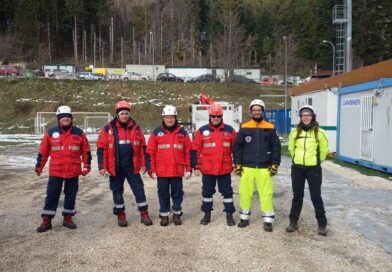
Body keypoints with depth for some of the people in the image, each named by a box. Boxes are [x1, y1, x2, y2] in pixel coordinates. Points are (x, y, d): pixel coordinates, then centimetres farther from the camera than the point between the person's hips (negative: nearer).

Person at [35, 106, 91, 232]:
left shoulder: (79, 133, 1)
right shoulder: (51, 133, -1)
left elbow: (86, 151, 7)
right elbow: (43, 151, 5)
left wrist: (86, 166, 3)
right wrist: (39, 166, 7)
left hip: (73, 171, 1)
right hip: (55, 171, -1)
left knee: (71, 195, 10)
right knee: (52, 195, 3)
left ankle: (68, 218, 23)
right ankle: (46, 220, 12)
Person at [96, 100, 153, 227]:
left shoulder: (136, 128, 3)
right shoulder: (108, 129, -5)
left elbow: (142, 147, 7)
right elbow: (101, 148, -5)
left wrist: (143, 163, 4)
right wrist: (102, 166, -10)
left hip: (132, 166, 1)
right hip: (115, 167, -1)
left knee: (139, 189, 3)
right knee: (117, 191, 9)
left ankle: (144, 214, 13)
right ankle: (120, 215, 23)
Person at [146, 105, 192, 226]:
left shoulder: (182, 133, 4)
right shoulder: (156, 133, 1)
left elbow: (188, 152, 6)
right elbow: (150, 153, 1)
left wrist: (188, 169, 2)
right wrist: (151, 170, -2)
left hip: (178, 171, 1)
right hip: (161, 171, 0)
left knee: (177, 193, 10)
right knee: (163, 194, 9)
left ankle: (177, 214, 25)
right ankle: (164, 215, 21)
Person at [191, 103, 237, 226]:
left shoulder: (230, 130, 1)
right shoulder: (202, 131, -1)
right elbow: (195, 150, 1)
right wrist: (196, 166, -2)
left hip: (225, 169, 0)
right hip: (207, 169, 0)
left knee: (227, 192, 8)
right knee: (207, 192, 12)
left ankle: (229, 215, 19)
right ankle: (207, 214, 26)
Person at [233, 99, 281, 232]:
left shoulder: (270, 128, 2)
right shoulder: (244, 127, 2)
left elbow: (276, 147, 5)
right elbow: (237, 147, 4)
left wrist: (275, 165, -1)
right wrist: (237, 164, 0)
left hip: (264, 168, 0)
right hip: (247, 167, 1)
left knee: (266, 194, 1)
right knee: (245, 192, 6)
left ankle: (268, 220, 12)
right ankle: (244, 217, 22)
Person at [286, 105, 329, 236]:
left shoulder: (319, 132, -8)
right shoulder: (295, 132, 0)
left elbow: (324, 150, 5)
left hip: (313, 169, -3)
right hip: (297, 168, 3)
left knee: (316, 196, 3)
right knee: (297, 196, 12)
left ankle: (322, 224, 17)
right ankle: (293, 221, 22)